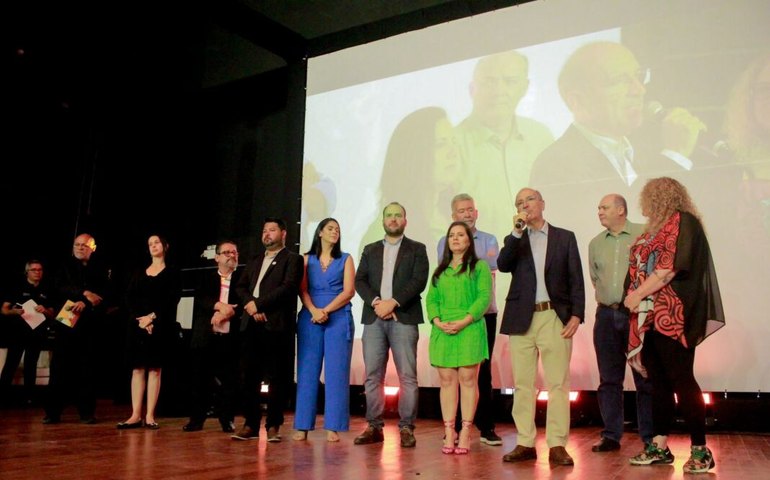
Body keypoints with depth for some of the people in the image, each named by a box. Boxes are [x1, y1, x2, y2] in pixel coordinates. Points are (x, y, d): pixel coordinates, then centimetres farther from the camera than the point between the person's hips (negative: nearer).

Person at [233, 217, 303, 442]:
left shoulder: (292, 259, 5)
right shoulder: (254, 262, 25)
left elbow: (288, 288, -10)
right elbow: (240, 287, 15)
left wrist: (258, 304, -12)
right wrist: (250, 305, -5)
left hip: (276, 325, -5)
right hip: (250, 325, 6)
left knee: (277, 378, -2)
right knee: (250, 377, 5)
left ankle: (273, 426, 6)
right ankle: (250, 425, 13)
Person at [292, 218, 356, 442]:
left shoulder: (345, 259, 11)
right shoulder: (307, 259, 13)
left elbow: (349, 291, 0)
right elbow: (302, 290, 4)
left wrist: (326, 311, -11)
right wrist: (314, 310, -14)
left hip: (338, 319, -1)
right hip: (309, 318, 1)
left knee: (336, 372, -5)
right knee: (307, 371, -1)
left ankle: (333, 427, -2)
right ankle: (302, 426, 3)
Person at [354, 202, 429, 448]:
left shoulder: (417, 249, 9)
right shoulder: (370, 250, 18)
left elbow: (419, 281, -4)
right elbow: (360, 280, 8)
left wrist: (393, 302, -14)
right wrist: (375, 302, -10)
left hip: (403, 318, -3)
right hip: (374, 319, 3)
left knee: (407, 376, -4)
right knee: (373, 376, 3)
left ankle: (406, 428, 3)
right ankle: (374, 427, 10)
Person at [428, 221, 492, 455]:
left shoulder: (479, 266, 5)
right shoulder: (440, 270, 19)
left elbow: (484, 297, -5)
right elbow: (431, 299, 12)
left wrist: (464, 321, -15)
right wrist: (437, 321, -7)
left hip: (469, 330, -4)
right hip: (442, 331, 4)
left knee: (468, 380, -3)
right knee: (447, 381, 3)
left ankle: (465, 433, 1)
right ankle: (449, 432, 7)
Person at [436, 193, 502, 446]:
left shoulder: (489, 240, 9)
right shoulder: (445, 242, 8)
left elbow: (492, 267, -6)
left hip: (484, 313, 0)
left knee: (483, 368, 3)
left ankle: (486, 427, 9)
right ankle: (455, 427, 11)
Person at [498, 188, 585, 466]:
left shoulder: (565, 237, 10)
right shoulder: (515, 239, 15)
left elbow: (576, 280, 4)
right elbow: (503, 265, -5)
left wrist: (576, 315, -6)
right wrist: (517, 232, -11)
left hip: (555, 318, -2)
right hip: (522, 319, 2)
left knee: (558, 384, -3)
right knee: (522, 384, 4)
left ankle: (557, 445, 2)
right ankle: (525, 443, 11)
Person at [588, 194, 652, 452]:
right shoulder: (595, 243, 12)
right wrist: (605, 298, 9)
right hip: (606, 315, 4)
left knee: (645, 379, 1)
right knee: (609, 379, 8)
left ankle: (650, 437, 12)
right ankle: (611, 435, 16)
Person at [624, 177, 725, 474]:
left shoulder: (683, 221, -5)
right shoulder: (655, 229, 21)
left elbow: (671, 265, -16)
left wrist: (638, 294, -13)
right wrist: (635, 298, 7)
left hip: (671, 315, -8)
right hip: (649, 316, 8)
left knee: (680, 379, -7)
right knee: (659, 381, 8)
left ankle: (700, 449, 1)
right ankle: (659, 447, 13)